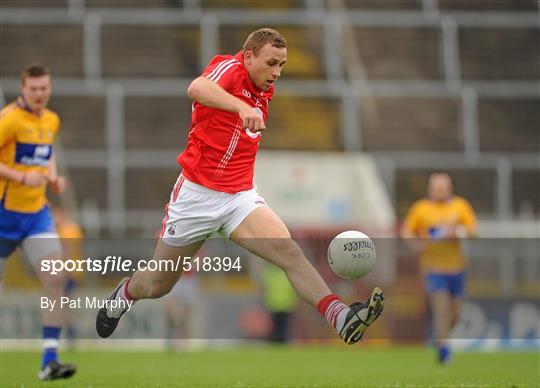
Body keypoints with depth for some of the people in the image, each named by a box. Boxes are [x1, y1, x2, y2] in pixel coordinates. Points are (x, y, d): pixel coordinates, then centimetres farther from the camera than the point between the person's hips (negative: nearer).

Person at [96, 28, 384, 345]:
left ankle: (342, 319, -36)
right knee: (156, 286, 12)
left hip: (240, 198, 5)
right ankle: (125, 293, 46)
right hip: (197, 195, -5)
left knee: (290, 252, -22)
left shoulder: (265, 92, 9)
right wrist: (242, 107, -54)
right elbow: (197, 89, -39)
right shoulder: (229, 67, -13)